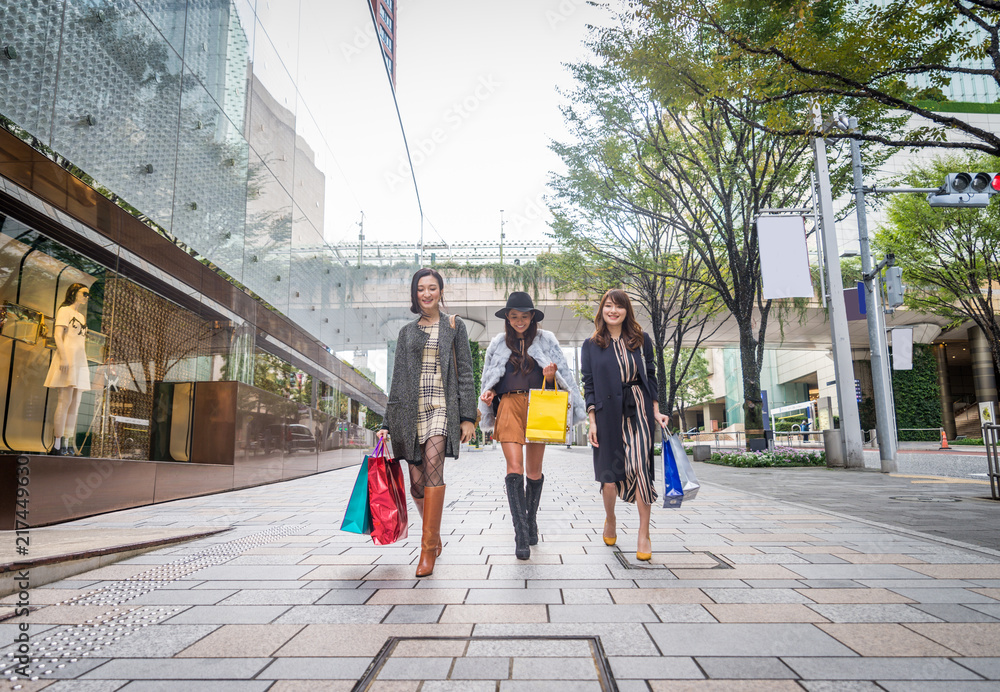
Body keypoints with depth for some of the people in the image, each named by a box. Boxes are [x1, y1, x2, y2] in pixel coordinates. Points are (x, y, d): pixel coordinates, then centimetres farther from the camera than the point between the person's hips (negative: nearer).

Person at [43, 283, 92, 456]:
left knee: (75, 404, 2)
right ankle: (57, 444, -11)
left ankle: (67, 444, 3)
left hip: (80, 362, 8)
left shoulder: (81, 316, 24)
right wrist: (63, 357, -19)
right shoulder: (65, 310, 2)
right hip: (68, 359, -8)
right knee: (65, 401, -13)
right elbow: (58, 335, -8)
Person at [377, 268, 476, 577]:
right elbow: (397, 378, 15)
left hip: (442, 406, -3)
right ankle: (435, 536, 24)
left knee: (432, 466, -21)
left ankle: (428, 547, -14)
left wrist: (468, 416, -4)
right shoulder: (407, 331, 16)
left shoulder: (454, 326, 9)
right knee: (416, 481, 1)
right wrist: (388, 423, 10)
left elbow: (465, 373, 4)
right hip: (410, 410, 3)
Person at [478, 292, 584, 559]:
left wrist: (551, 376, -13)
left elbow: (557, 380, 10)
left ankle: (531, 520, 30)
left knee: (534, 471, 7)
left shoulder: (546, 340, 9)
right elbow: (491, 379, 20)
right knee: (514, 470, -13)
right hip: (509, 405, 0)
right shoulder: (499, 343, 12)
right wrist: (490, 393, -1)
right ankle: (521, 535, -12)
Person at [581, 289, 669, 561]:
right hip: (608, 414, 0)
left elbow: (650, 377, 11)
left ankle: (644, 535, -2)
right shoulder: (591, 346, 6)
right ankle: (610, 520, 31)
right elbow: (589, 386, 3)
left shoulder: (641, 340, 9)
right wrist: (592, 421, -3)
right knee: (610, 471, 3)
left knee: (640, 466, -11)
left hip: (638, 410, 0)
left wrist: (656, 411, 3)